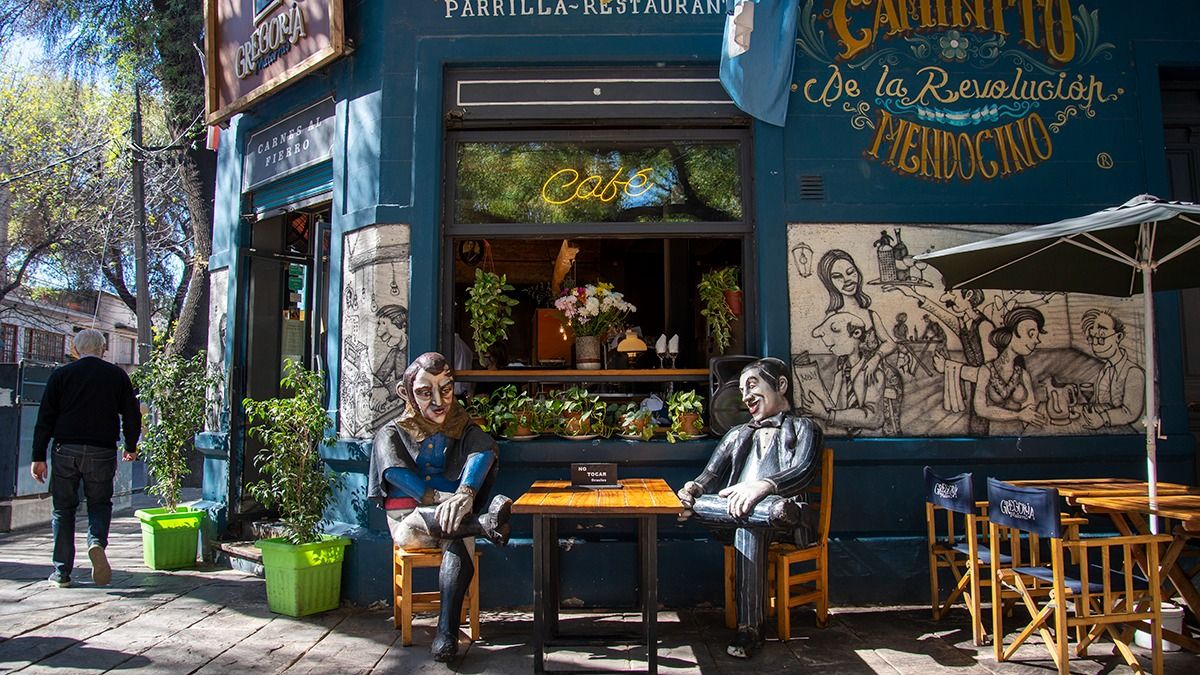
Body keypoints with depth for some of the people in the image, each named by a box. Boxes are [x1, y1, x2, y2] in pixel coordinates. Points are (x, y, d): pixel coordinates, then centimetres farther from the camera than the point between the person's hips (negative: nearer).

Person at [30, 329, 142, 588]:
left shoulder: (61, 374, 3)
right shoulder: (117, 375, 4)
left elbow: (45, 418, 1)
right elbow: (132, 414, 6)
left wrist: (39, 457, 4)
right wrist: (131, 447, 20)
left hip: (65, 450, 0)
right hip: (102, 452, 0)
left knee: (63, 508, 10)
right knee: (100, 504, 13)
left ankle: (62, 571, 13)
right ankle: (97, 542, -16)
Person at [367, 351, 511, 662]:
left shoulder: (463, 428, 10)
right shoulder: (392, 433, 9)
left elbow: (483, 453, -14)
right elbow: (396, 474, -12)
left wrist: (465, 493, -37)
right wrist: (440, 498, -30)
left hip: (449, 515, 0)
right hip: (408, 517, 0)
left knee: (455, 541, -34)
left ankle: (447, 633, -38)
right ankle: (484, 524, -45)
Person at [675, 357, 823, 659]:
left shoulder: (804, 428, 15)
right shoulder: (737, 434, 32)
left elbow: (803, 471, -6)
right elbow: (710, 476, 19)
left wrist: (761, 486, -27)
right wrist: (694, 487, -6)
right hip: (733, 509, 4)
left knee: (748, 526, -36)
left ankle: (748, 628, -35)